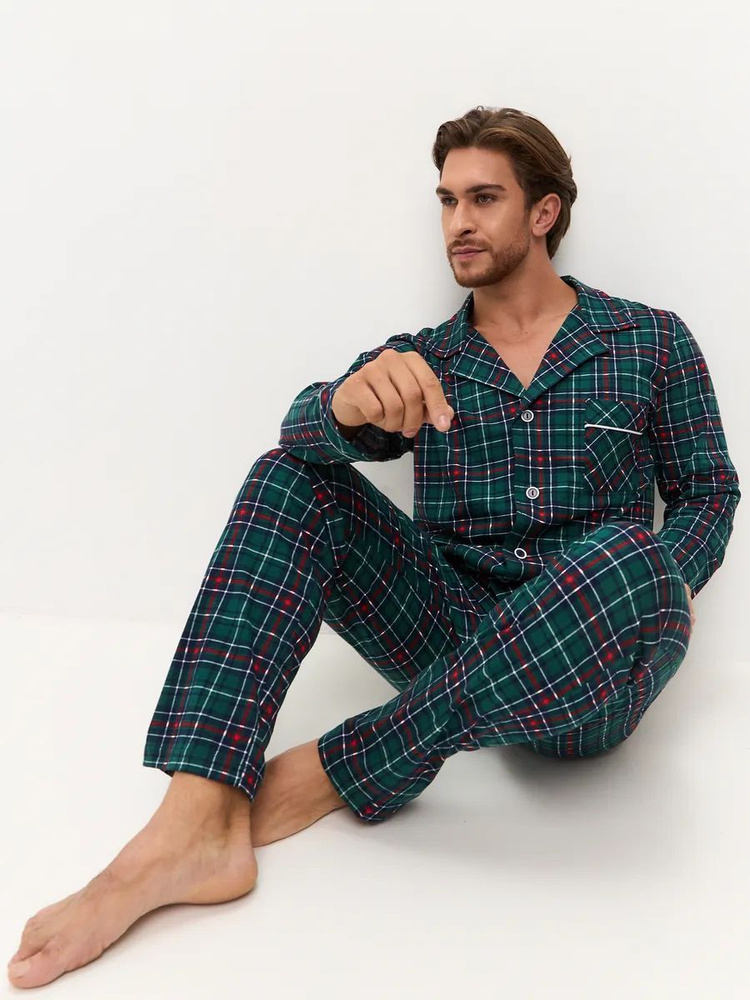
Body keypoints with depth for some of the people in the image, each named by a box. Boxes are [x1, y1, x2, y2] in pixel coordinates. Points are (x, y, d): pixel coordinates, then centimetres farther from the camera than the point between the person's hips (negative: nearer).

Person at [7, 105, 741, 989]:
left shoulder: (653, 342, 7)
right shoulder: (419, 360, 9)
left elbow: (709, 494, 10)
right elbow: (307, 429, -9)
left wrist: (653, 598, -11)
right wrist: (351, 402, -34)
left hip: (590, 677, -2)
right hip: (452, 640, 3)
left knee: (631, 562, -36)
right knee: (292, 474, -15)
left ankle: (340, 775, -21)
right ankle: (194, 825, -30)